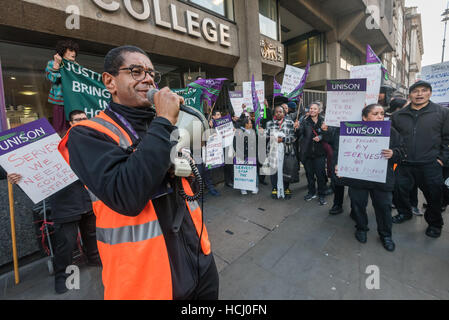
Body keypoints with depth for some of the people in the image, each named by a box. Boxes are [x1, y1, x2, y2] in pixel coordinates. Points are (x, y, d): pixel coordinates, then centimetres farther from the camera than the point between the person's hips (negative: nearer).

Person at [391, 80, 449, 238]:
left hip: (430, 166, -1)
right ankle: (404, 213, 35)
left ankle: (434, 223, 32)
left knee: (434, 195, 11)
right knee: (399, 190, 9)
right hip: (404, 165, 1)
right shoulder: (398, 115, 5)